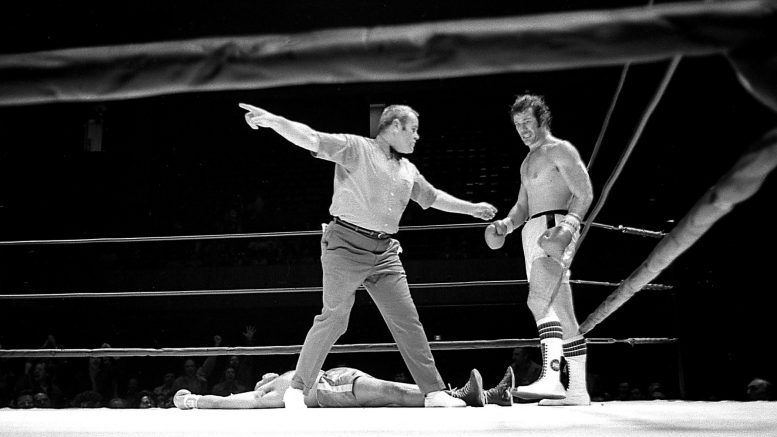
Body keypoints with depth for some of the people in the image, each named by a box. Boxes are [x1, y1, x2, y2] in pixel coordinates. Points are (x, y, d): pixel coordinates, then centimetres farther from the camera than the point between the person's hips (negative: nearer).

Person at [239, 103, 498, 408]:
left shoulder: (408, 170, 18)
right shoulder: (355, 148, -4)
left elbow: (433, 197, 35)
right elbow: (310, 139, -16)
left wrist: (472, 209, 41)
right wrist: (274, 121, -32)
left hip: (384, 251, 7)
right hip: (347, 245, -6)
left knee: (407, 320, 4)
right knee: (334, 318, -8)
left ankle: (434, 392, 10)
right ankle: (298, 388, 6)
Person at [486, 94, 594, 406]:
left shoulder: (560, 150, -1)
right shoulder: (529, 160, 26)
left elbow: (585, 194, -11)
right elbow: (522, 206, 27)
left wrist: (568, 225, -27)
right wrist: (506, 224, 6)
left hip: (555, 230, -10)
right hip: (533, 234, 10)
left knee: (539, 300, -29)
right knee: (563, 317, 9)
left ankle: (551, 378, -43)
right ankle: (577, 392, 12)